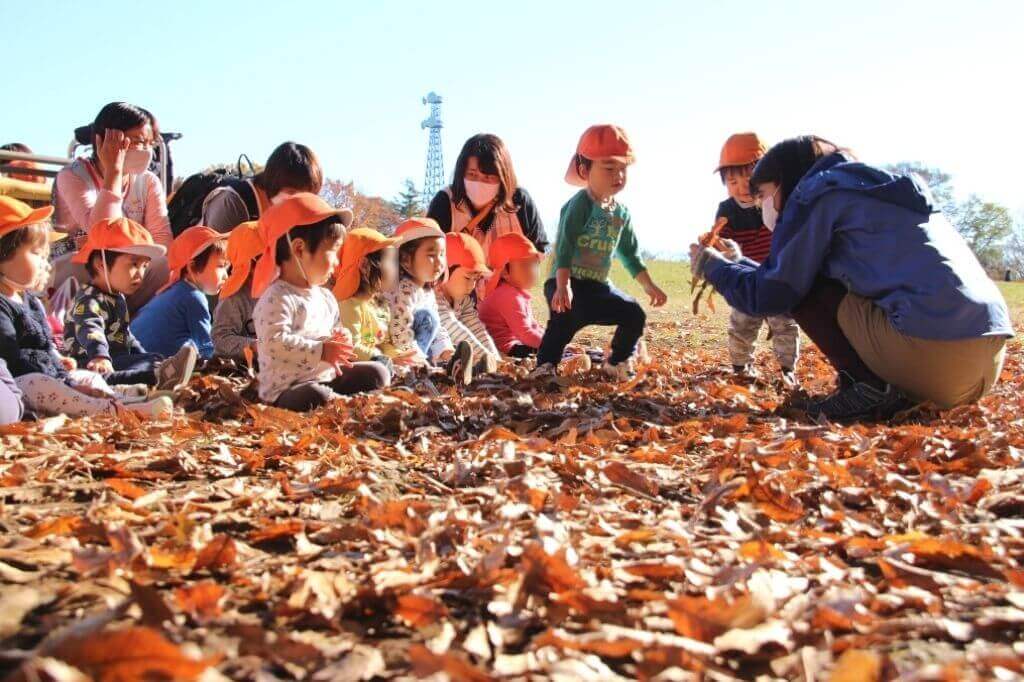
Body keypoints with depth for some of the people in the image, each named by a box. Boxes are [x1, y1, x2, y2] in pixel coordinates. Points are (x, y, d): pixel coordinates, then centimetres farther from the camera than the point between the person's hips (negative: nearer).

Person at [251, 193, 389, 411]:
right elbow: (275, 343, -27)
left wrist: (339, 340, 2)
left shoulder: (325, 297, 12)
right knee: (316, 397, -38)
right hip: (287, 388, -9)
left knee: (377, 372, 7)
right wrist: (321, 351, -29)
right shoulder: (277, 299, -16)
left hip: (327, 377, 9)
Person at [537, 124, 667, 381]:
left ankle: (617, 363, 18)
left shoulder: (621, 213, 9)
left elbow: (630, 254, 19)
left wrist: (649, 286, 15)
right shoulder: (579, 204, -14)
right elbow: (565, 246, -22)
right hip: (567, 282, -7)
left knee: (635, 314, -1)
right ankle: (544, 365, -17)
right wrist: (563, 286, -32)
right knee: (567, 315, -34)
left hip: (598, 285, 7)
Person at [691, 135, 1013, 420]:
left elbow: (773, 295, 2)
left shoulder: (819, 190, 3)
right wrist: (737, 262, 37)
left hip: (933, 353, -9)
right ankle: (894, 389, 8)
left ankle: (871, 387, -4)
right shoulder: (868, 190, 28)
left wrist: (714, 266, 19)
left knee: (802, 289, 7)